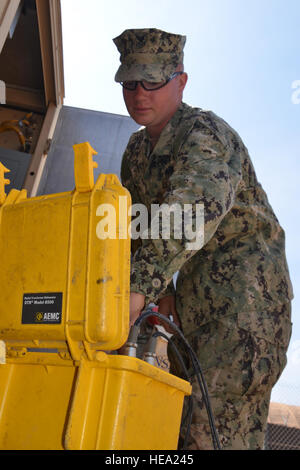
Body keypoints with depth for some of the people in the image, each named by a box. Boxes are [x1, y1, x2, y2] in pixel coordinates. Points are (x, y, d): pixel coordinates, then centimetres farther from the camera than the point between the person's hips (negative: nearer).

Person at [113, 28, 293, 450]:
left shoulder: (206, 133, -15)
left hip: (247, 277, -8)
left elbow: (191, 212, -34)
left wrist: (139, 288, -43)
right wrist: (161, 289, -2)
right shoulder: (137, 150, 12)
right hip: (195, 285, 8)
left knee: (221, 412, -16)